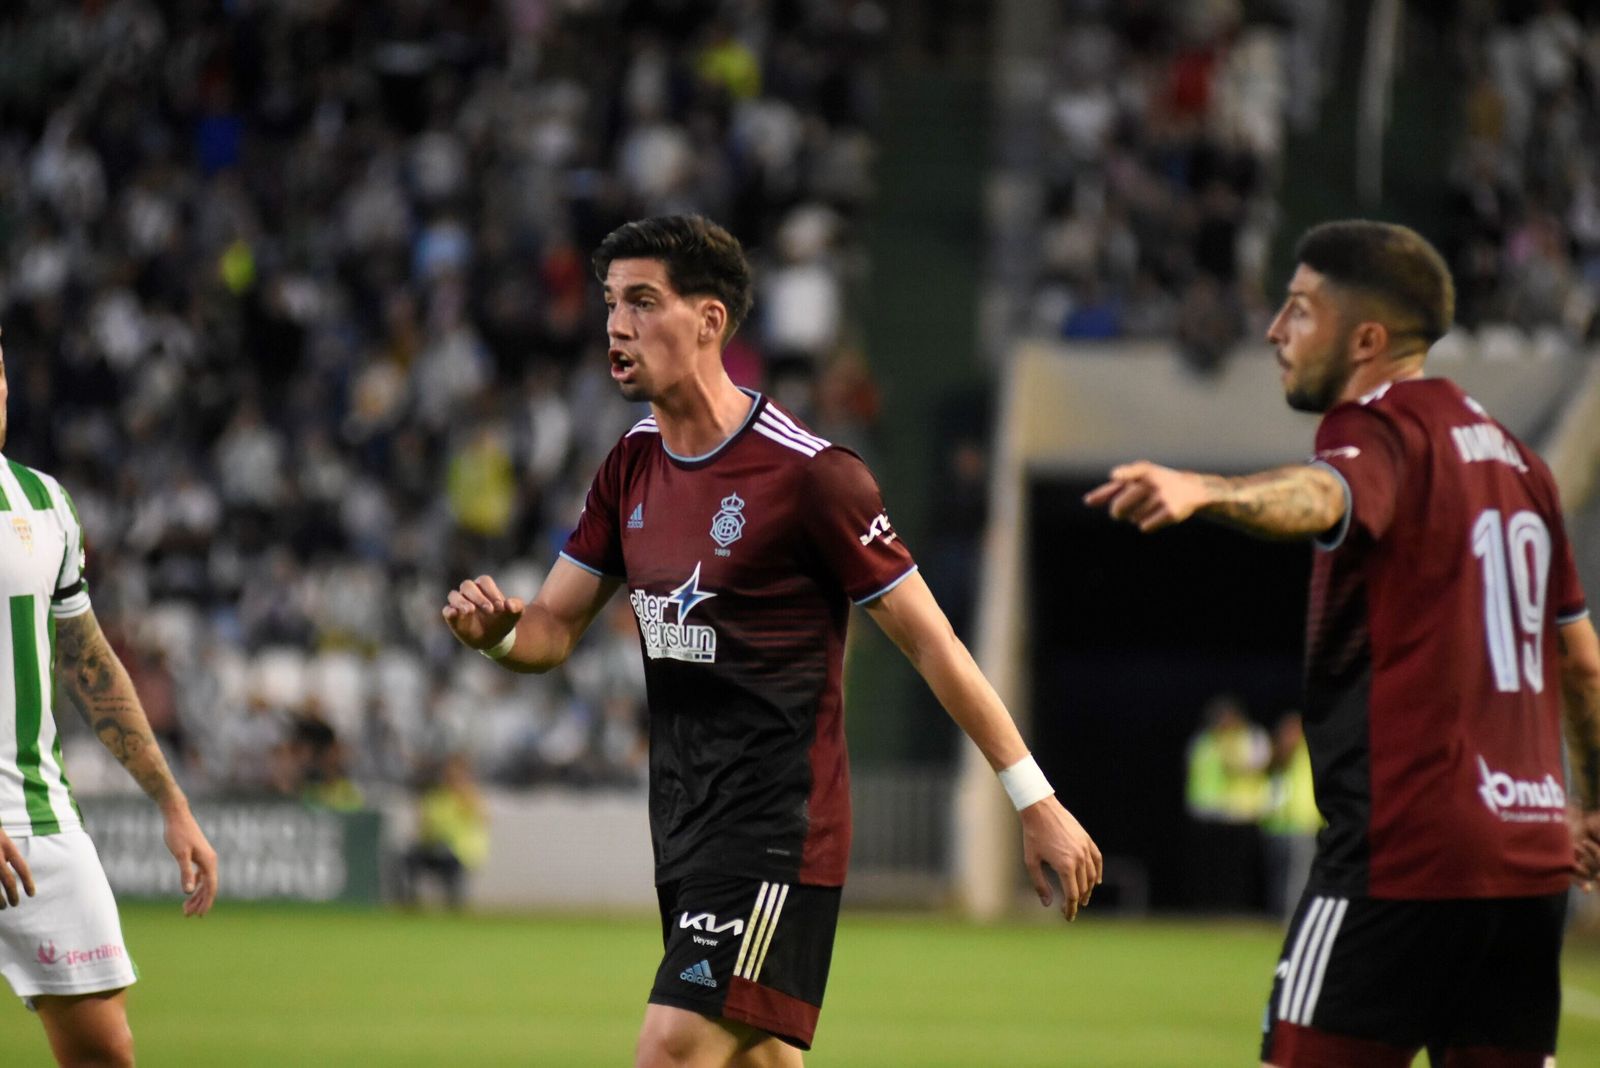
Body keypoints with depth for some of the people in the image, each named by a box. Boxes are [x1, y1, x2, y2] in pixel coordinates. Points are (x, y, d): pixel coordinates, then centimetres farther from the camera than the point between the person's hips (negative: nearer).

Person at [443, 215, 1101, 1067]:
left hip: (777, 828, -8)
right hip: (687, 827, 8)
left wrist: (1036, 802, -8)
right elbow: (553, 627, 14)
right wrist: (494, 629, -10)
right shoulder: (632, 467, 9)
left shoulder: (808, 474, -14)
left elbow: (930, 642, -10)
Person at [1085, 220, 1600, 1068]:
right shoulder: (1512, 457, 18)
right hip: (1531, 854, 8)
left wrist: (1201, 491, -54)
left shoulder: (1384, 433, -9)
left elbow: (1320, 496, -34)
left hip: (1402, 852, -8)